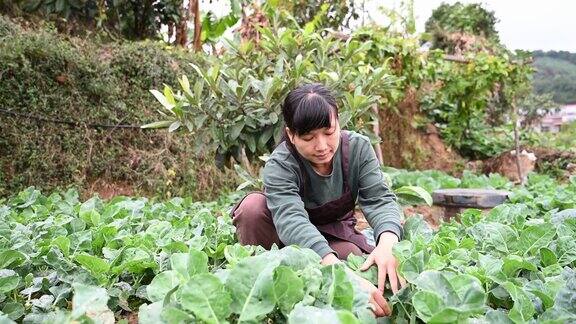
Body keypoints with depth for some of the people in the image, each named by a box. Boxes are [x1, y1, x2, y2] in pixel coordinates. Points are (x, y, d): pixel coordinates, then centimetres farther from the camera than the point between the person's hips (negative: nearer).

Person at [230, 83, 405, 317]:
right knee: (253, 206, -32)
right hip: (291, 237, -2)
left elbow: (380, 199, -26)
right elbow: (292, 221, -47)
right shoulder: (279, 166, -30)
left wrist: (387, 242, -51)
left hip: (336, 233, 2)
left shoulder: (358, 147, -19)